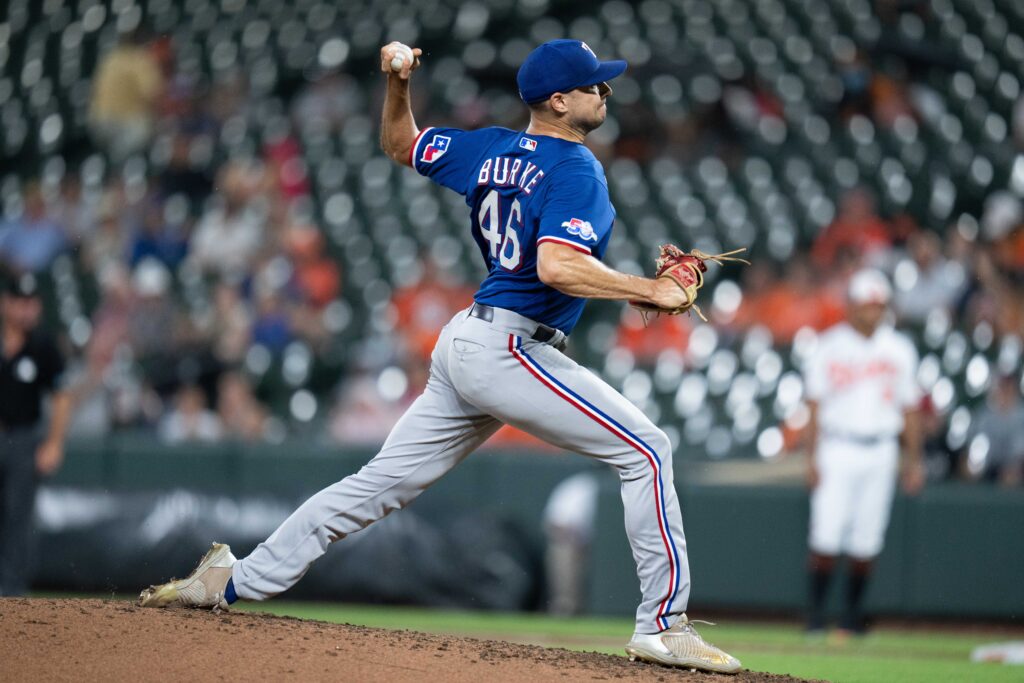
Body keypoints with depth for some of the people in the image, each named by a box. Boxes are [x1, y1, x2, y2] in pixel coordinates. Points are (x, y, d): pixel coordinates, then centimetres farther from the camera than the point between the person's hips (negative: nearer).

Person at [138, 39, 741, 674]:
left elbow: (402, 144, 25)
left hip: (466, 340, 9)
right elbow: (556, 265, -27)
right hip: (512, 347, -9)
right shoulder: (576, 170, -12)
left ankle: (237, 581, 12)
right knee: (646, 449, -6)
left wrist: (397, 84, 12)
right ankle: (664, 624, -10)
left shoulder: (493, 148, 14)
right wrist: (650, 290, -21)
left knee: (384, 481, 12)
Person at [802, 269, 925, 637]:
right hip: (837, 450, -2)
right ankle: (816, 614, -4)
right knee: (826, 538, -11)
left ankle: (852, 616, 11)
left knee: (866, 543, 2)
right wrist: (812, 458, -5)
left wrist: (915, 460, 6)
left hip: (880, 452, 2)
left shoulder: (899, 350, 8)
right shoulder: (830, 346, 1)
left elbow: (910, 409, 11)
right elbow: (815, 405, 1)